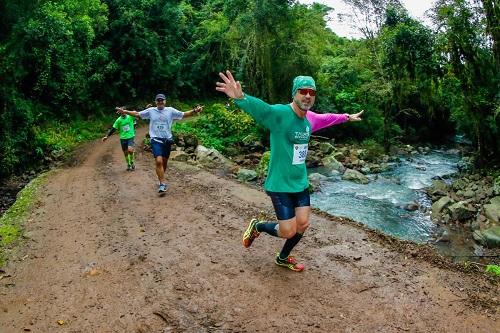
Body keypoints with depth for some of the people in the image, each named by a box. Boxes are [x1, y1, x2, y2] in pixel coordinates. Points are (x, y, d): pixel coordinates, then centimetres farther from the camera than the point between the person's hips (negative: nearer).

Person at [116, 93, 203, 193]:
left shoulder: (170, 110, 3)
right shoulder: (151, 110, 4)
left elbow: (184, 114, 2)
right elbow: (137, 114, 10)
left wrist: (195, 111, -12)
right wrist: (124, 111, 2)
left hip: (167, 140, 2)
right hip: (156, 140, -2)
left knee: (164, 162, 12)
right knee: (158, 161, -16)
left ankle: (161, 179, 34)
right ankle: (162, 183, -12)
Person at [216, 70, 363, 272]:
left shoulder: (310, 118, 2)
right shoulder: (280, 113, -21)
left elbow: (327, 118, 25)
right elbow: (259, 107, -41)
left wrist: (347, 117, 40)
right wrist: (240, 98, -62)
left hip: (301, 183, 8)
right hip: (280, 185, -7)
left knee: (302, 225, 12)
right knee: (288, 231, -3)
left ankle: (283, 258, 38)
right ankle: (257, 226, 28)